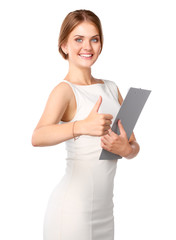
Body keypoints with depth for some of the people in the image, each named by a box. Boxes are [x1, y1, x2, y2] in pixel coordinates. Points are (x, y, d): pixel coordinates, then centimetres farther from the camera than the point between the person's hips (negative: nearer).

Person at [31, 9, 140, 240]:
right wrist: (82, 126, -46)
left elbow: (134, 145, 12)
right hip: (73, 208, -6)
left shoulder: (111, 88, 11)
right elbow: (37, 137, -29)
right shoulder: (65, 90, -10)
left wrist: (125, 148, -11)